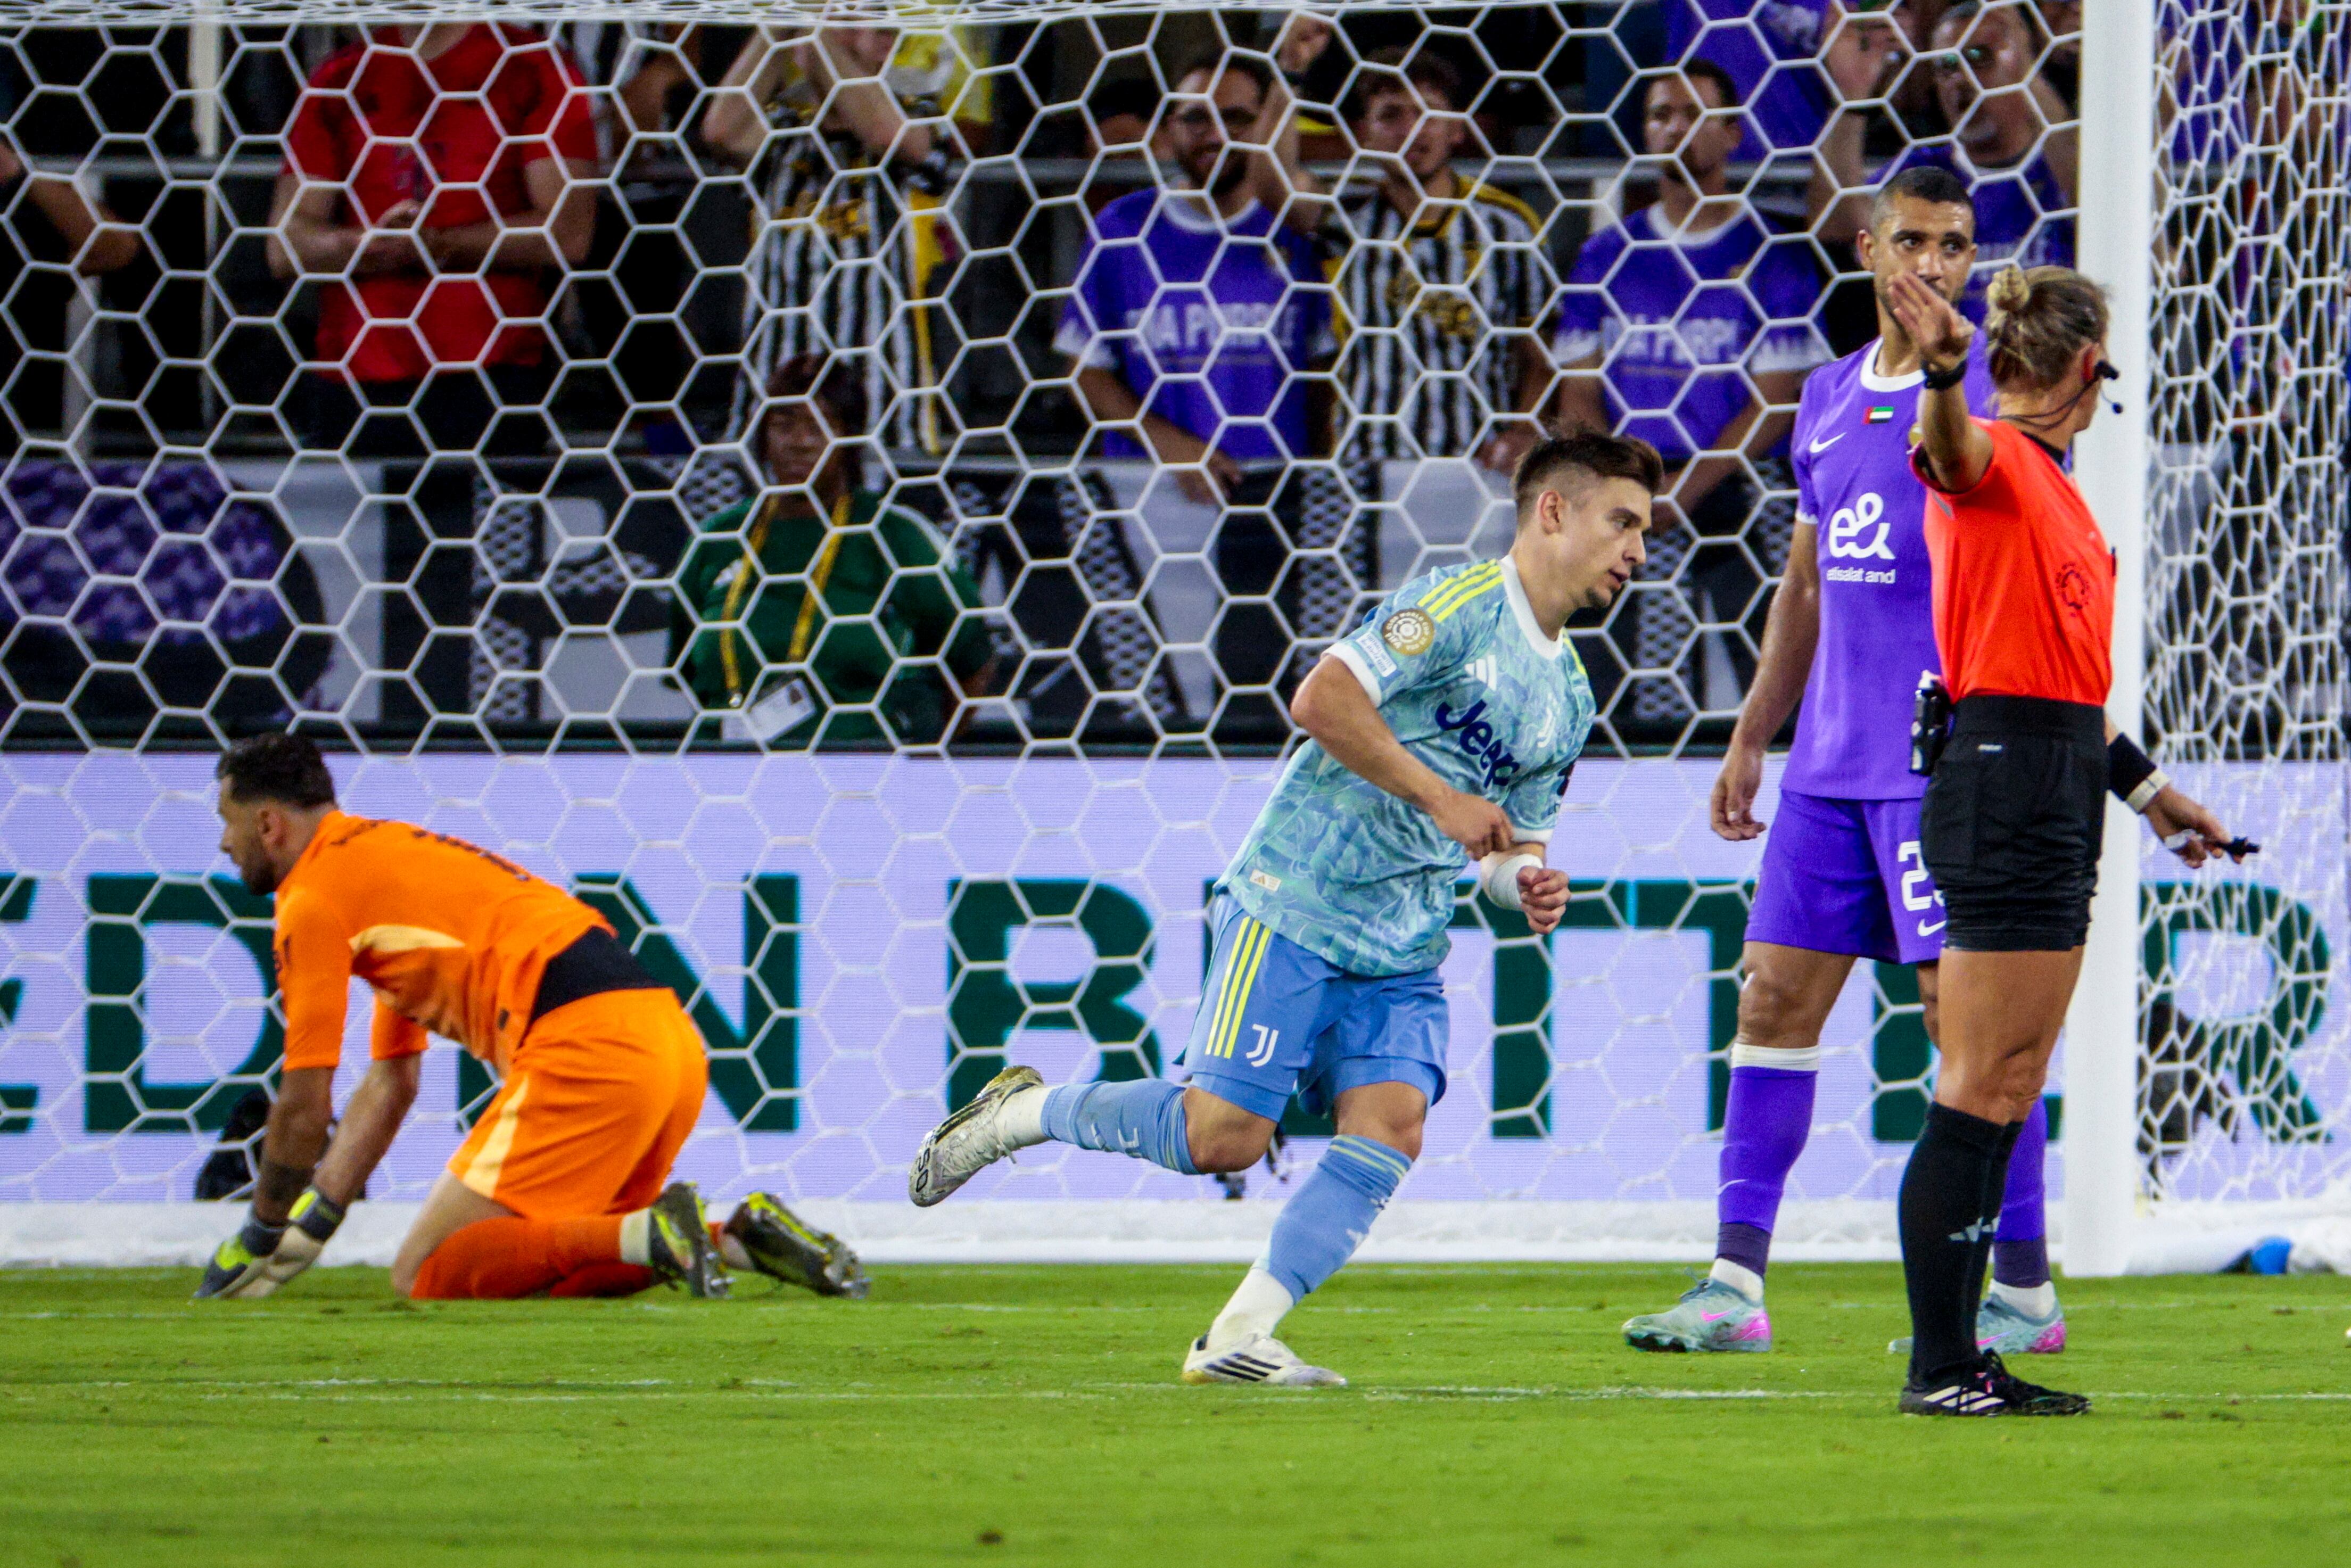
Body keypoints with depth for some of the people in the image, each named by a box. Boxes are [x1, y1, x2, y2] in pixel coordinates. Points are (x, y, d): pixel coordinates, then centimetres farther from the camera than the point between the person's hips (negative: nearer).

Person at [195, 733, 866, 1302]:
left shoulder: (314, 899, 1)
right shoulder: (385, 858, 30)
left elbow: (304, 1106, 1)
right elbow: (389, 1086, 34)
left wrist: (260, 1239, 14)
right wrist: (307, 1224, 30)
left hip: (585, 1045, -9)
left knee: (426, 1277, -7)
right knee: (527, 1271, 20)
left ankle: (654, 1235, -22)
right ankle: (745, 1234, 4)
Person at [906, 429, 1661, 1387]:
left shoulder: (1569, 696, 17)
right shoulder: (1459, 604, -9)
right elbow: (1320, 698, -19)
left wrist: (1529, 884, 2)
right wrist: (1439, 796, -19)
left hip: (1403, 953, 8)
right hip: (1296, 903, -8)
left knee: (1389, 1125, -13)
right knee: (1224, 1133, -12)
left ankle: (1237, 1339, -10)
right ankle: (1021, 1113, 12)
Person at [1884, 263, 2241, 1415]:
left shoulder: (2054, 485, 19)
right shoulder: (1992, 461, -9)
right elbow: (1951, 451, -36)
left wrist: (2146, 789, 33)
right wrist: (1940, 374, -58)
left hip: (2056, 796, 10)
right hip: (2002, 788, -10)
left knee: (2011, 1093, 10)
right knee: (1979, 1089, -8)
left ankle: (1962, 1361, 14)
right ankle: (1939, 1365, -7)